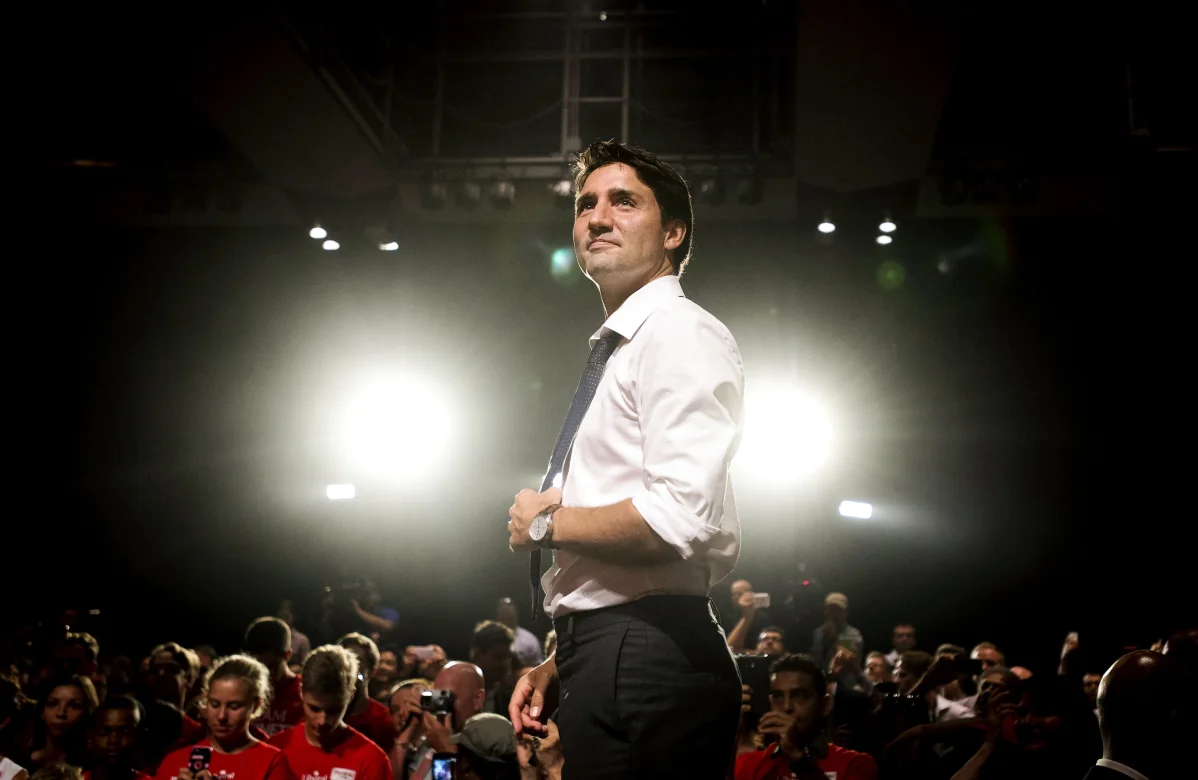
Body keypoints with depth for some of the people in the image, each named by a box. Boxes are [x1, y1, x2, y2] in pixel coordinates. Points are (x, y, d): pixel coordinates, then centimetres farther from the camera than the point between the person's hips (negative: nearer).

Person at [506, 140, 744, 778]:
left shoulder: (680, 334, -10)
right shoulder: (613, 352, 20)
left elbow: (678, 520, -24)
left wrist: (545, 521, -9)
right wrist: (557, 665, 19)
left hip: (647, 661, -9)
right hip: (604, 659, 9)